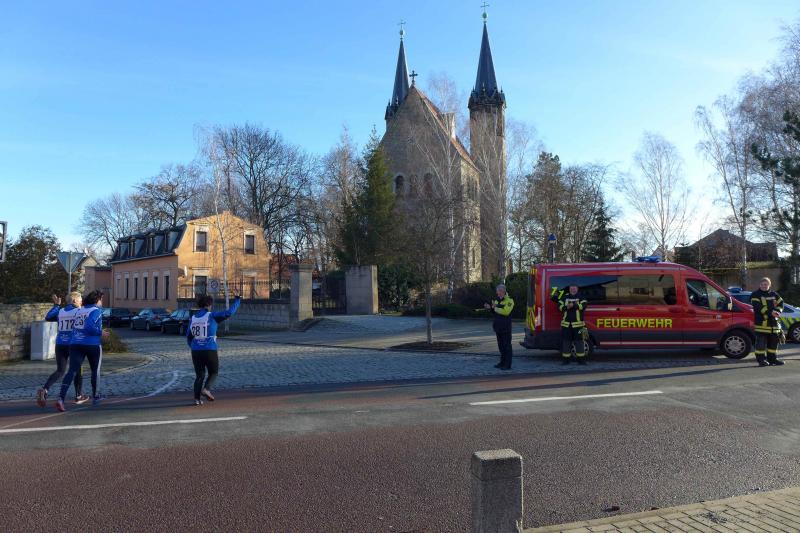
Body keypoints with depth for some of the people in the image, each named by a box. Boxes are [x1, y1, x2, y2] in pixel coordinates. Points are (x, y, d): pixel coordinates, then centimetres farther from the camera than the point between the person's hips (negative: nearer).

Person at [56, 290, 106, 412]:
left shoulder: (79, 311, 13)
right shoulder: (97, 311, -8)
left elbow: (74, 327, 13)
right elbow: (89, 326, -21)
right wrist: (100, 332, -9)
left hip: (75, 344, 5)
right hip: (93, 345, -4)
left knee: (72, 371, -5)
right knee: (95, 370, 16)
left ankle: (61, 398, -22)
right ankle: (95, 397, 29)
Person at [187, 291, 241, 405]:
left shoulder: (193, 319, 8)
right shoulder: (212, 316, -9)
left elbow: (188, 338, 15)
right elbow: (229, 312, -15)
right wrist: (237, 299, -4)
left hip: (195, 351, 5)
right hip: (210, 351, -5)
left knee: (199, 375, 15)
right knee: (213, 372, 15)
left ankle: (197, 398, 6)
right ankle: (206, 389, -8)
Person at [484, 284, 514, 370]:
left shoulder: (509, 300, -9)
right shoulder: (497, 300, 17)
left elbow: (506, 312, -23)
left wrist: (496, 308, -17)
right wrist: (491, 308, 6)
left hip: (506, 327, -8)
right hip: (498, 327, 8)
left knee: (507, 345, -5)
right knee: (501, 345, 13)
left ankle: (507, 365, -2)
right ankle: (502, 362, 22)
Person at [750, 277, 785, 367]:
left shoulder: (774, 294, 17)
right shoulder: (755, 295, -1)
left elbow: (780, 303, 10)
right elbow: (758, 307, -14)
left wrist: (777, 311, -11)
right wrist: (770, 312, -23)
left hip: (774, 322, 6)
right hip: (761, 322, -6)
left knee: (773, 341, 11)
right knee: (761, 342, -6)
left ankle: (772, 358, 21)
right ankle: (761, 359, -1)